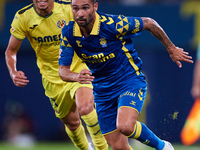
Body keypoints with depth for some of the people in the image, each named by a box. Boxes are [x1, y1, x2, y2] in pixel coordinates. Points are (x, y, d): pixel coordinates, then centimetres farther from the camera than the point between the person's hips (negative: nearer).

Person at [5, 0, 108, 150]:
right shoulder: (22, 18, -13)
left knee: (85, 108, -27)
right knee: (71, 122, 9)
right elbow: (11, 50, -1)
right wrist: (13, 73, -20)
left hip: (78, 69, -2)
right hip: (53, 79, 2)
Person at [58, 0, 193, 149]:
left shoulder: (112, 24, -23)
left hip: (130, 81, -5)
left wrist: (171, 49, 3)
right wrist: (77, 77, -32)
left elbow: (149, 23, -8)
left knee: (125, 126, -30)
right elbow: (63, 70, -8)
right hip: (102, 91, 5)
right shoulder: (69, 33, -10)